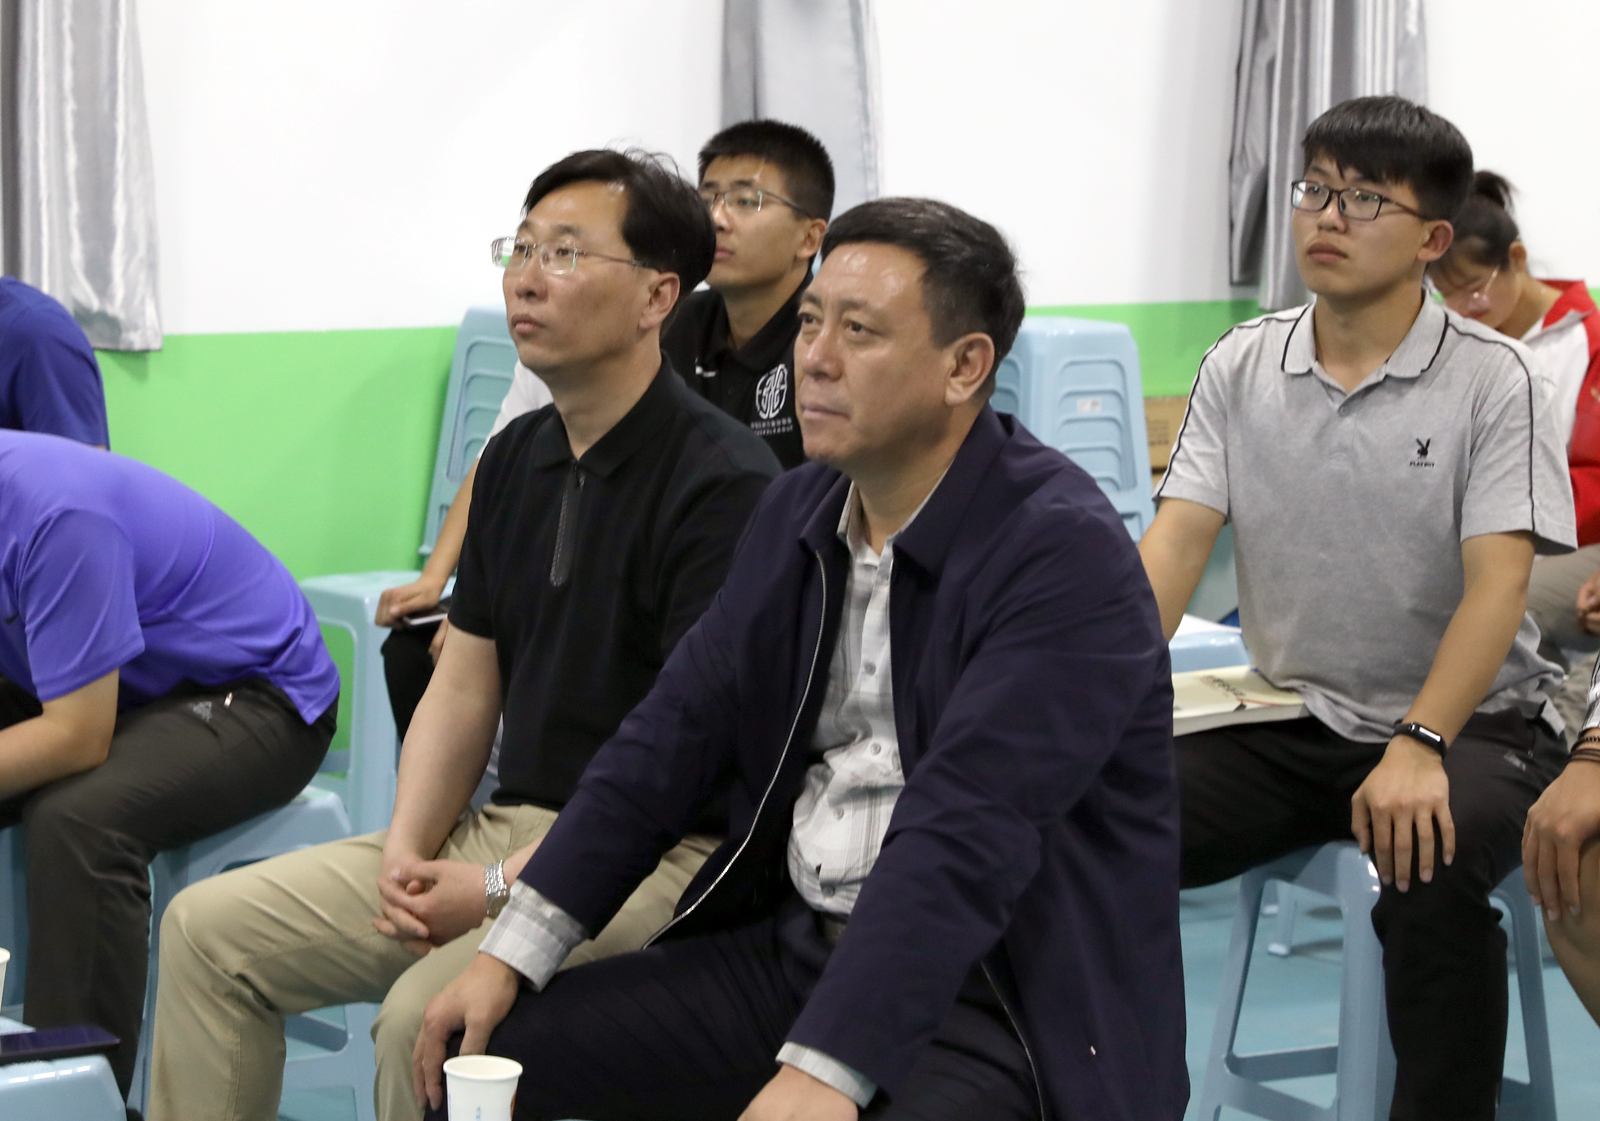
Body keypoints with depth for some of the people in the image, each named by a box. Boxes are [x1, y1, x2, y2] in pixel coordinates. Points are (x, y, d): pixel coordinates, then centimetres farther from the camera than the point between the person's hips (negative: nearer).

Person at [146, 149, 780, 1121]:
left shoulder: (723, 483, -15)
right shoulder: (518, 457, 12)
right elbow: (465, 687, 14)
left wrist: (503, 888, -20)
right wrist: (406, 854, -3)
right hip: (506, 821, 9)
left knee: (428, 1013, -31)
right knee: (211, 930, 3)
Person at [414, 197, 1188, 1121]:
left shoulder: (1066, 552, -17)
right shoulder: (798, 511, 9)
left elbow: (965, 835, -26)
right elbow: (677, 734, 11)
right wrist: (513, 951, 2)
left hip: (1001, 1000, -7)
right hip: (796, 949, 7)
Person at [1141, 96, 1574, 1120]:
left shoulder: (1491, 379, -8)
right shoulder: (1240, 369, 4)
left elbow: (1497, 585, -16)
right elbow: (1176, 542, -4)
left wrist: (1419, 748, -31)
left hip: (1469, 725, -4)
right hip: (1292, 721, 4)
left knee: (1432, 868, -37)